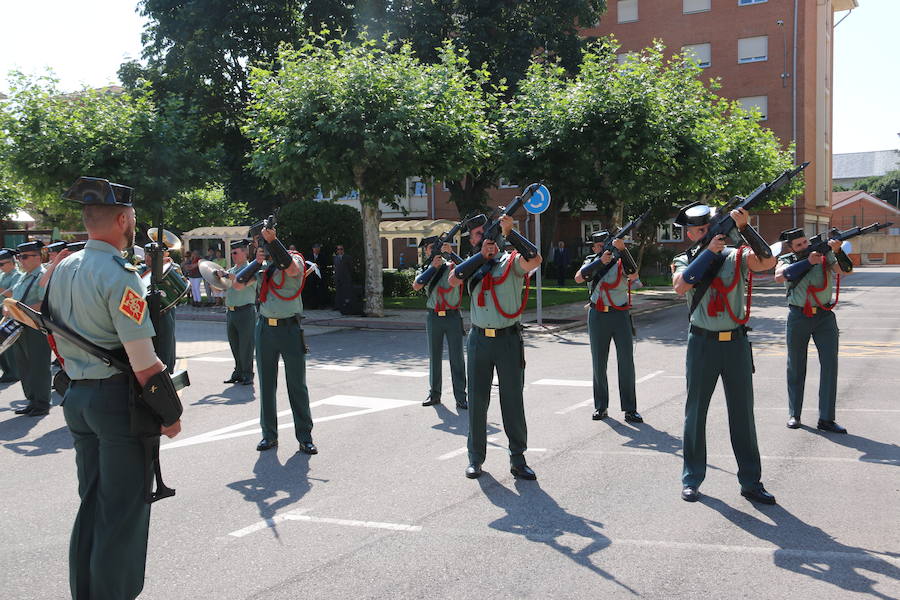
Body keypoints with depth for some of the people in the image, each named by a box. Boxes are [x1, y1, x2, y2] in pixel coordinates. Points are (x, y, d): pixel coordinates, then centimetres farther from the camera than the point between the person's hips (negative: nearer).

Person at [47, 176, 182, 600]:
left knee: (92, 501, 19)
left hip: (76, 397, 9)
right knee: (124, 509, 3)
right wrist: (170, 413, -12)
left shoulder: (62, 270, 9)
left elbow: (57, 340, 17)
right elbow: (143, 361, -20)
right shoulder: (119, 274, -18)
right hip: (118, 399, -8)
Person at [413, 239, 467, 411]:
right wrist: (433, 266, -13)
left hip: (452, 315, -3)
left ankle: (460, 397, 1)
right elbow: (416, 286, -7)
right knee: (434, 357, 10)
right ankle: (434, 394, 21)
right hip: (433, 317, 3)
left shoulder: (452, 266, 3)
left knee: (457, 358, -2)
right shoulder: (427, 270, 9)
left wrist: (451, 253, -27)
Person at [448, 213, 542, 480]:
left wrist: (509, 232, -24)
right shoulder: (473, 265, 11)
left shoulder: (512, 261, 0)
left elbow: (534, 260, -21)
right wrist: (482, 255, -11)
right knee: (477, 400, 8)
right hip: (479, 340, 3)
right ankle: (476, 458, 20)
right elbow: (453, 280, -9)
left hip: (508, 340, -3)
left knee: (513, 401, 3)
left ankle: (517, 460, 13)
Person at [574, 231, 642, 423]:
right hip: (597, 317, 2)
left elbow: (634, 276, -24)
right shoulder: (591, 262, 5)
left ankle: (630, 409, 2)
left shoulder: (620, 262, -3)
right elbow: (578, 278, -14)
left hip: (620, 316, -2)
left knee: (626, 362, -4)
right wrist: (600, 261, -24)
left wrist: (622, 249, -33)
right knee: (599, 364, 7)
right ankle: (600, 407, 16)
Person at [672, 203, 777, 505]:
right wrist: (709, 251, -18)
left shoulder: (736, 256, 3)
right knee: (695, 412, 7)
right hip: (702, 344, -1)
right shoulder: (685, 260, 3)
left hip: (736, 343, 1)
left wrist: (744, 227, -22)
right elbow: (680, 286, -18)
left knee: (743, 412, 7)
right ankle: (691, 479, 18)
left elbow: (768, 261, -16)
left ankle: (751, 482, 17)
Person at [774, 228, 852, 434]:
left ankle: (826, 419, 0)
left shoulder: (826, 255, 1)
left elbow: (845, 270, -13)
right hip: (798, 318, -1)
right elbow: (779, 276, -20)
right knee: (796, 368, 7)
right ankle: (794, 415, 19)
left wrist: (838, 251, -30)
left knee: (830, 365, -4)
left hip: (825, 317, 1)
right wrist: (808, 261, -24)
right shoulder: (787, 260, 0)